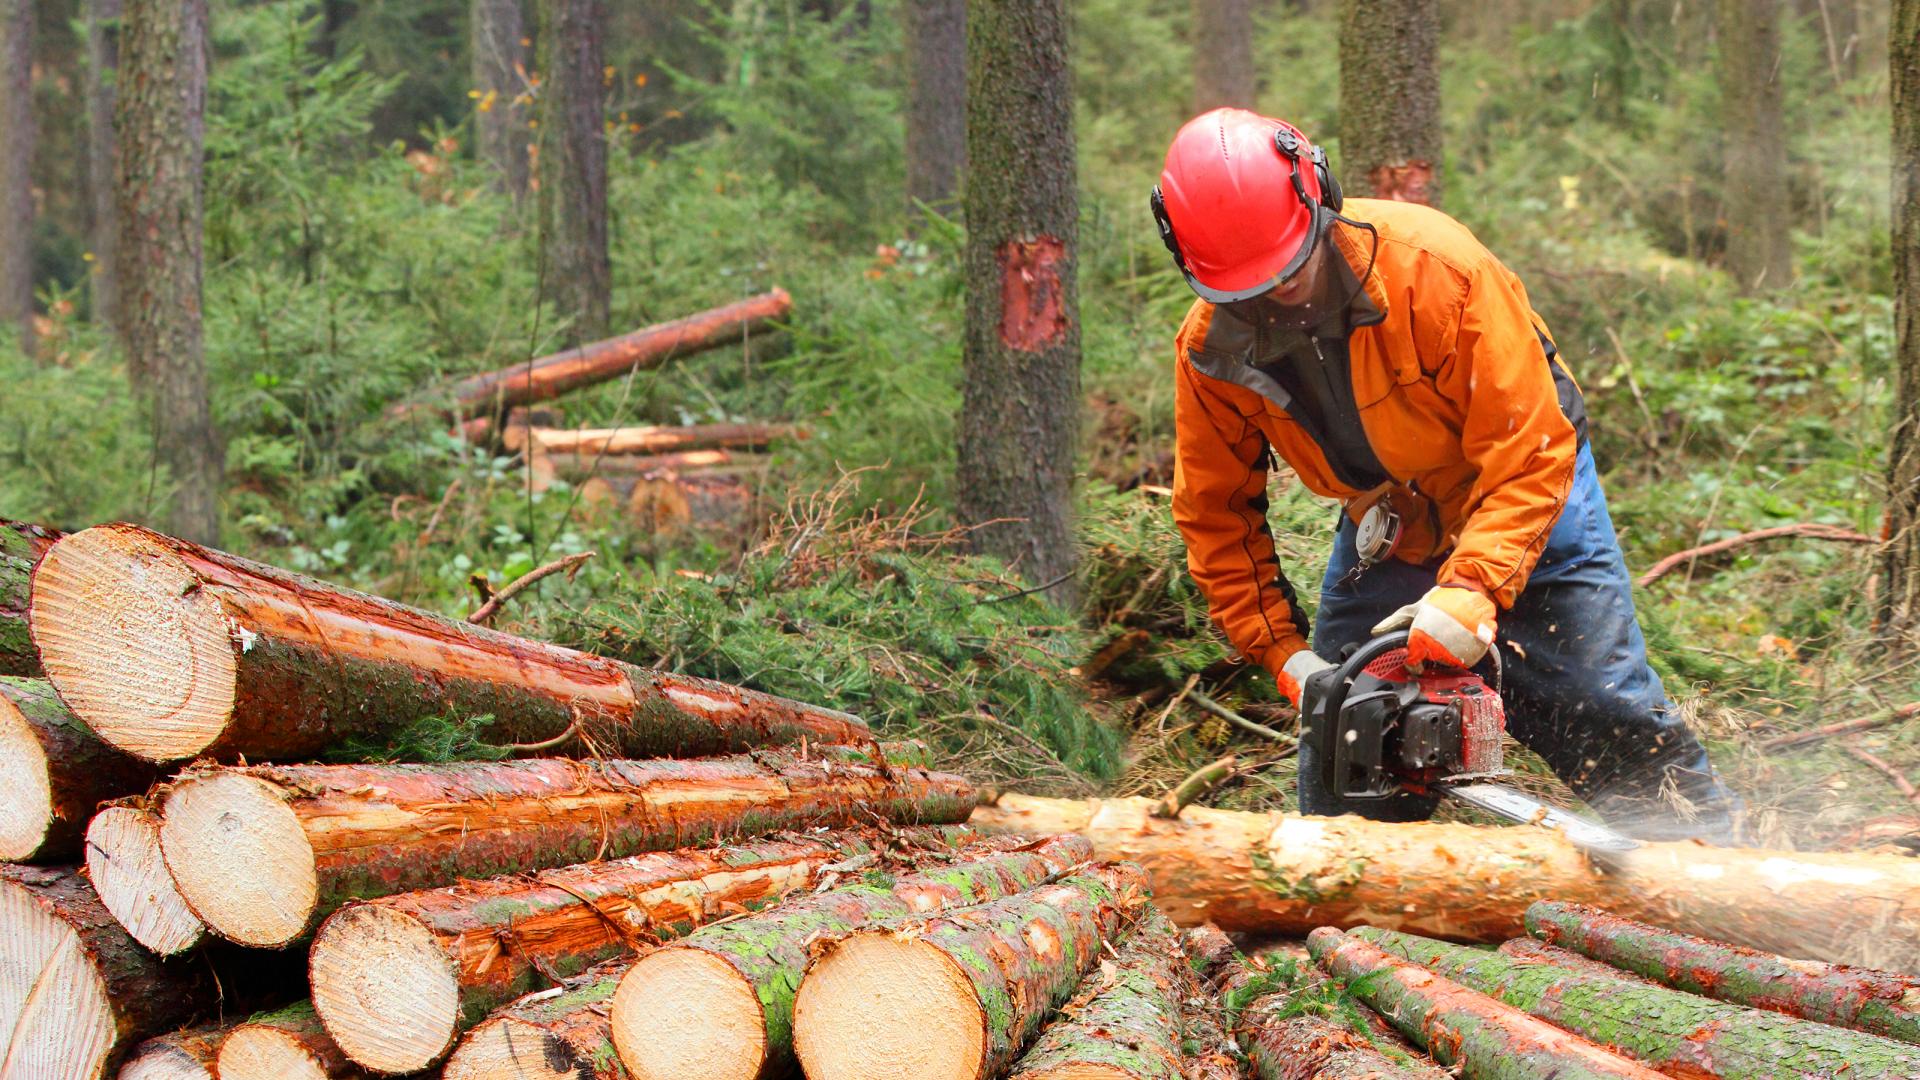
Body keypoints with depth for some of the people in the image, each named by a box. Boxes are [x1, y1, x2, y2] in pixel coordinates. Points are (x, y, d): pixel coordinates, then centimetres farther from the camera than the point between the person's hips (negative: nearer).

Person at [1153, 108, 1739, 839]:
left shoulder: (1435, 267, -33)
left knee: (1615, 731, -4)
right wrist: (1283, 655, -17)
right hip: (1381, 529, 4)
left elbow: (1530, 453, -32)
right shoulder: (1209, 349, -20)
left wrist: (1472, 588, -44)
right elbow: (1215, 518, -7)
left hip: (1523, 513, -4)